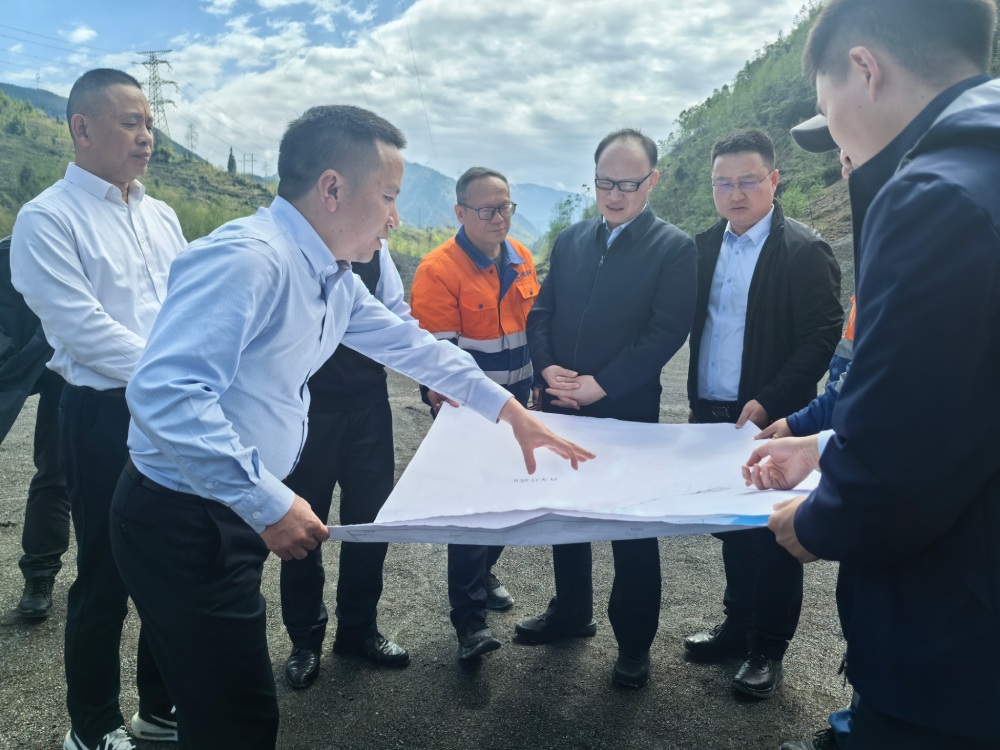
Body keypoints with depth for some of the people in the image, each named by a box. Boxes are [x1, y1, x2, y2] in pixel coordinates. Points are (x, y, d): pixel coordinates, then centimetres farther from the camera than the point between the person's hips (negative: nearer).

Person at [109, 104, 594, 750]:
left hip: (233, 514, 9)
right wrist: (270, 502, -28)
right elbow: (166, 394, -33)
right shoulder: (248, 257, -24)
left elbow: (409, 343, 17)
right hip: (184, 522, -9)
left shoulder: (334, 277, 7)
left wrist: (510, 410, 19)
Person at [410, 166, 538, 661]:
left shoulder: (521, 258, 5)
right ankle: (469, 616, 11)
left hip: (513, 402, 7)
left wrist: (528, 389, 16)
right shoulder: (439, 269, -16)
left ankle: (482, 574, 40)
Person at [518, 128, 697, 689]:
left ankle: (634, 641, 25)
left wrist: (600, 384, -18)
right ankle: (571, 612, 39)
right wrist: (547, 367, -9)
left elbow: (667, 332, -14)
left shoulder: (674, 248, -5)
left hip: (627, 411, -5)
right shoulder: (570, 240, 10)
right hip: (561, 407, 5)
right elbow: (541, 313, 9)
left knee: (632, 527, 7)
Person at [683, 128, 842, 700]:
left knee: (772, 538, 7)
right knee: (733, 527, 17)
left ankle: (768, 649, 23)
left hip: (768, 422, -5)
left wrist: (767, 404, -18)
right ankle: (739, 625, 34)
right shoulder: (705, 247, 9)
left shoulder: (803, 250, -10)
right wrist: (698, 405, 2)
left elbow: (823, 340, -14)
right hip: (712, 417, 6)